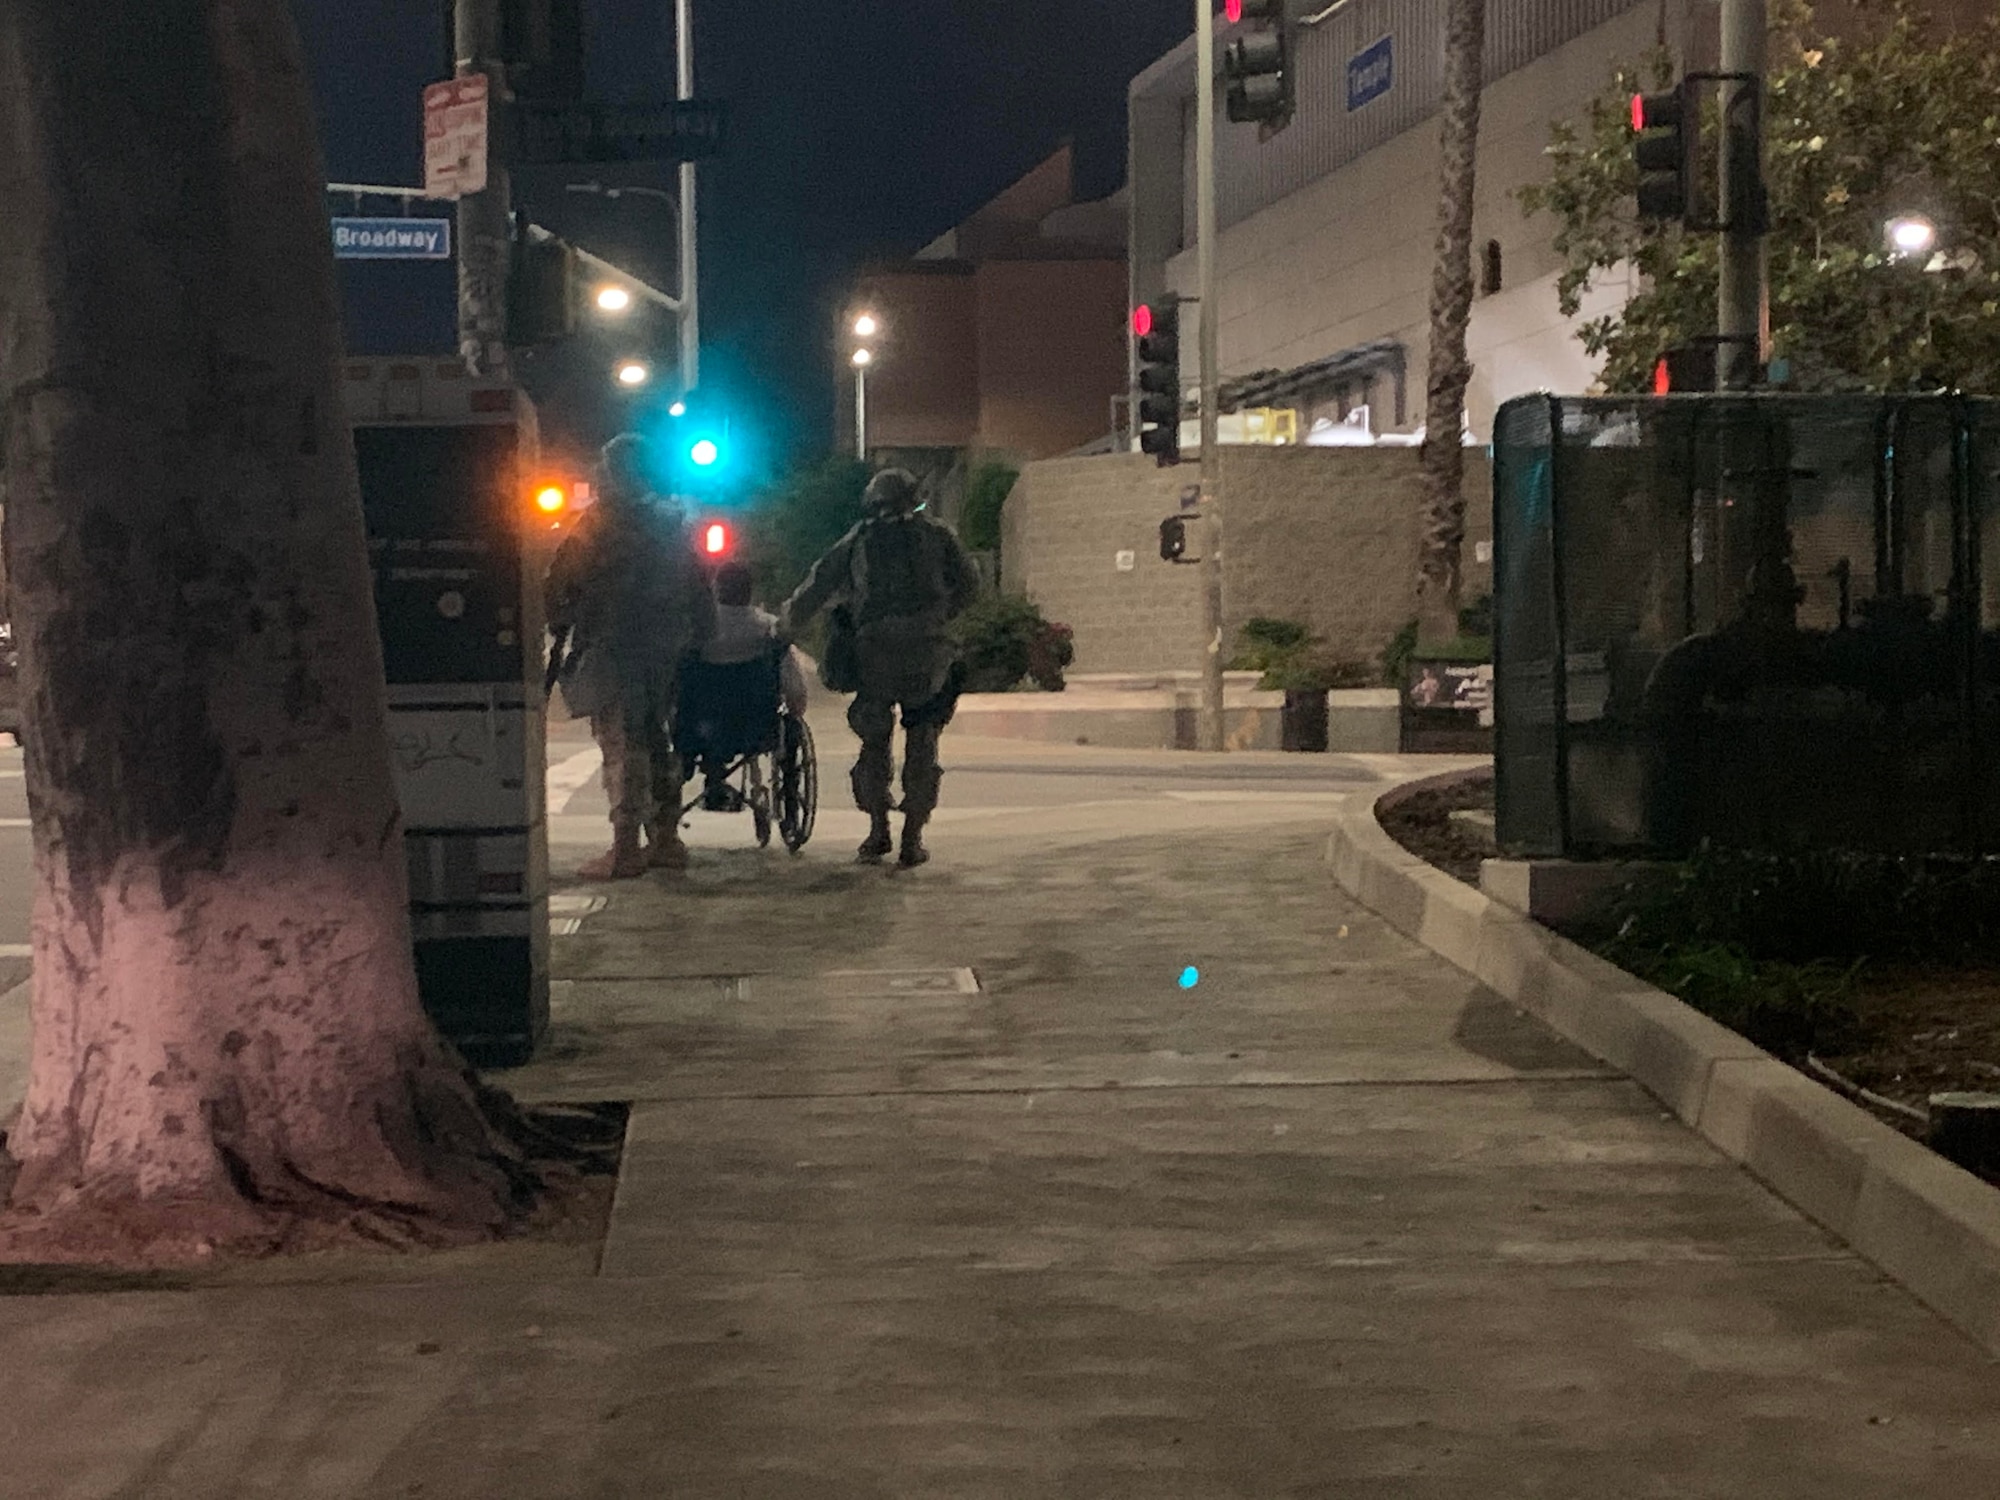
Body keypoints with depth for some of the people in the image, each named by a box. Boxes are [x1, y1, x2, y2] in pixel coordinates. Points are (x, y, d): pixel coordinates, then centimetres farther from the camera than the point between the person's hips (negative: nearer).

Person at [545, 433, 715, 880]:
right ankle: (666, 838, 20)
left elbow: (561, 583, -9)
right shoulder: (673, 521, 13)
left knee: (621, 746, -8)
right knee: (654, 738, 17)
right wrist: (699, 638, 19)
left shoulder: (602, 521, -9)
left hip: (615, 646, -7)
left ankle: (625, 849, -11)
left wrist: (560, 626, 5)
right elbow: (699, 591, 15)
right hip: (665, 648, 7)